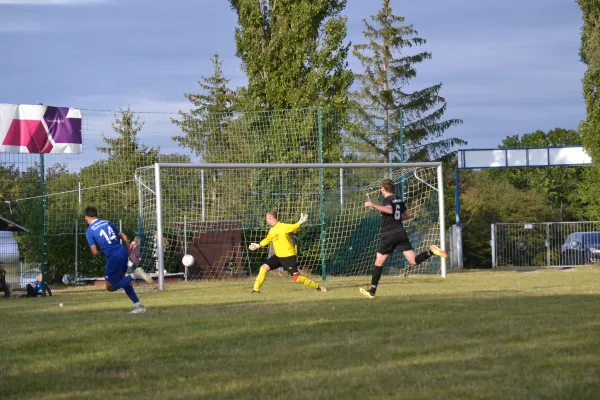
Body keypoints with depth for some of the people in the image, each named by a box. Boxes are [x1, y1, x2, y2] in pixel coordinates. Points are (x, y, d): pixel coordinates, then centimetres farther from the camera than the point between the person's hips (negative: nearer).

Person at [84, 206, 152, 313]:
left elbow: (95, 252, -8)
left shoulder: (89, 231, -1)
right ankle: (138, 305, 20)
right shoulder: (107, 223, 14)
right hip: (123, 252, 6)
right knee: (122, 279, 26)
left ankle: (134, 275, -13)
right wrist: (129, 253, 23)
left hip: (113, 257, -6)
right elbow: (124, 237, 14)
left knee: (110, 287, 7)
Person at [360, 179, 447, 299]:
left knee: (379, 262, 6)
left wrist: (374, 206, -27)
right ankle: (431, 252, -27)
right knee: (414, 261, -2)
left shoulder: (387, 200, -6)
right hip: (401, 233, 6)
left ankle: (372, 292, 9)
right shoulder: (399, 200, 16)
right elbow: (407, 215, 23)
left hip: (388, 234, -6)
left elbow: (389, 210, -28)